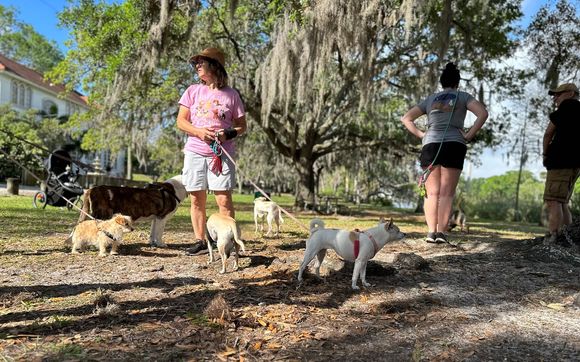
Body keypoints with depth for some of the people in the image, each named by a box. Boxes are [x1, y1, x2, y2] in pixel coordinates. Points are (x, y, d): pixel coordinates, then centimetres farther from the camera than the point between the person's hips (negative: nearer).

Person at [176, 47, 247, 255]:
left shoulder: (231, 95, 5)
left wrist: (229, 134, -12)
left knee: (224, 200, -8)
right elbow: (181, 122, 7)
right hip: (195, 152, 3)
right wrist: (199, 132, -11)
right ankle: (200, 241, 14)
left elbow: (242, 126, 9)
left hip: (221, 153, -2)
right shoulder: (193, 91, 10)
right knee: (197, 199, 4)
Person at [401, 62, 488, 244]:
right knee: (447, 193, -3)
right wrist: (469, 135, -1)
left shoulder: (430, 99, 19)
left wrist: (421, 134, 10)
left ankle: (431, 231, -6)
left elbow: (406, 118, 17)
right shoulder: (463, 96, 10)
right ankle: (441, 232, -9)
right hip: (454, 145, -2)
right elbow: (483, 113, -6)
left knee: (432, 192, 3)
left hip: (430, 146, 2)